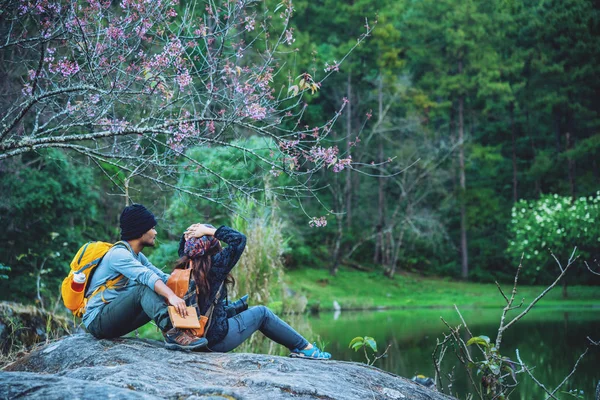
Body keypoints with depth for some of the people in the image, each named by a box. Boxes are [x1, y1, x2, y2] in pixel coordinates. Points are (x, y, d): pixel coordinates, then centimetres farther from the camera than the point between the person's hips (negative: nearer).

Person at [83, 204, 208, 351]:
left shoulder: (138, 256, 15)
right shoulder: (118, 253, -16)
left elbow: (164, 278, 5)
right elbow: (146, 276, -34)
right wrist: (171, 296, -48)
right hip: (96, 320, -9)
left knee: (161, 298, -2)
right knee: (144, 288, -28)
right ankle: (172, 332, -45)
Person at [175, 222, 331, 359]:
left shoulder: (184, 266, -1)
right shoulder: (214, 266, -21)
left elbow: (183, 250, 23)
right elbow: (239, 239, -18)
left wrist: (188, 234, 4)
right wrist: (209, 231, -16)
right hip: (216, 340, -8)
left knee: (243, 308, 25)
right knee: (261, 312, 13)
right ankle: (306, 348, 24)